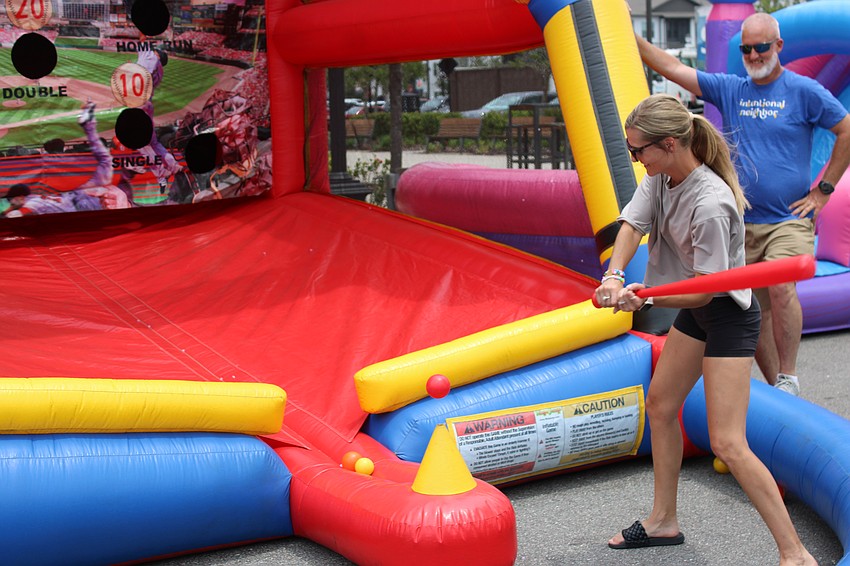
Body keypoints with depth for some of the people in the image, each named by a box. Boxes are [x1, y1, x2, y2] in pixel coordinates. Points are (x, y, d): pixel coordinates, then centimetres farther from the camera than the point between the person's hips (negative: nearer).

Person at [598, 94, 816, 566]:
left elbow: (704, 290, -26)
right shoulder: (660, 177, -5)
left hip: (728, 316, -9)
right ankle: (664, 522, 33)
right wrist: (614, 276, -30)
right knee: (660, 406, 18)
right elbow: (632, 224, -12)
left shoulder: (710, 205, -31)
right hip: (694, 311, 10)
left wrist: (645, 298, -34)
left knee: (728, 444, -13)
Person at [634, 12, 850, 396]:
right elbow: (672, 68, 7)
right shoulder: (729, 89, 9)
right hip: (742, 223, 4)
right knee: (754, 307, 5)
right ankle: (775, 386, 17)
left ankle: (788, 380, -13)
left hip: (789, 220, -4)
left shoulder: (804, 91, -1)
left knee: (781, 287, -25)